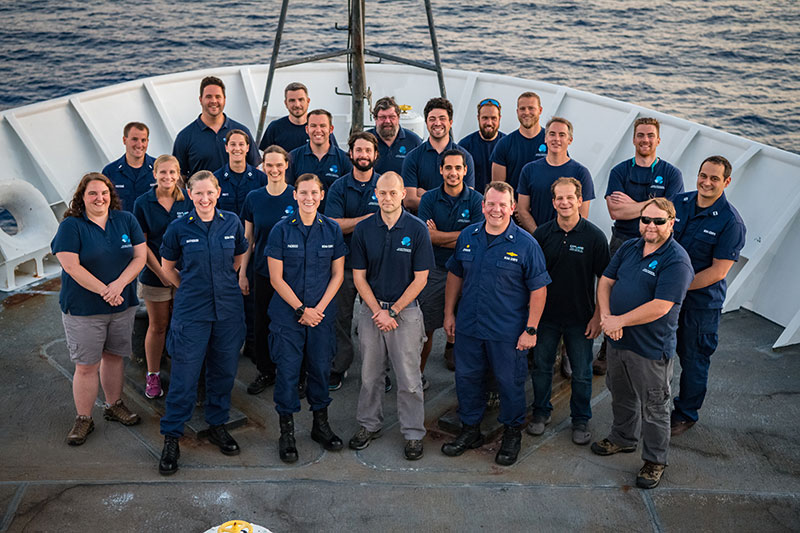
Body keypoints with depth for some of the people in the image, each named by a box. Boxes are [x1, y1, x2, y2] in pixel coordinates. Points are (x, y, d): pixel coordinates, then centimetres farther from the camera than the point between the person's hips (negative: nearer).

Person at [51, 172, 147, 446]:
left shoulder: (126, 220, 4)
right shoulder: (70, 226, -7)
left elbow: (140, 256, -1)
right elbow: (72, 267, -15)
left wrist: (119, 284, -16)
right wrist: (104, 291, -18)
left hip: (123, 306, 4)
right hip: (83, 310, -3)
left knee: (114, 356, 15)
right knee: (86, 366, 1)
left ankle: (114, 406, 32)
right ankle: (83, 419, 14)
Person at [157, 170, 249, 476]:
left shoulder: (232, 223, -1)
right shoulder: (179, 228, -6)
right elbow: (167, 268, 8)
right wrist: (192, 288, 8)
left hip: (228, 309, 3)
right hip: (191, 311, -2)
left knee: (224, 370, 12)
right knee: (184, 374, -1)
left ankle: (217, 425, 32)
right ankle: (171, 437, 13)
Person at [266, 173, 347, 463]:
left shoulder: (332, 230, 2)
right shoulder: (281, 230, -5)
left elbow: (337, 274, 4)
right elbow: (276, 278, -6)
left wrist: (319, 308, -7)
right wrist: (301, 309, -11)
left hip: (322, 313, 2)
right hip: (287, 314, -2)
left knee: (321, 367, 9)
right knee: (287, 369, 1)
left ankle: (321, 424, 27)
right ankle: (286, 432, 14)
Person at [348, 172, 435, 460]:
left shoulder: (417, 229, -7)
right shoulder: (363, 229, -1)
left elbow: (420, 278, -6)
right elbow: (359, 276, 1)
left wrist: (392, 311, -10)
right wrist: (378, 311, -9)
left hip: (405, 310, -2)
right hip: (370, 309, 2)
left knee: (409, 377, 2)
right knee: (370, 373, 13)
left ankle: (413, 433, 16)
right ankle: (369, 425, 30)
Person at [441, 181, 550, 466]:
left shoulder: (526, 244, -11)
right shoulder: (468, 236, 2)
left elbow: (538, 288, -9)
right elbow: (455, 275, 13)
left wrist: (531, 329, -11)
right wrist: (449, 313, 11)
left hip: (508, 332, -4)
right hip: (468, 326, 4)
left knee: (510, 383, 9)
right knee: (466, 378, 15)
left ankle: (512, 434, 29)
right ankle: (470, 430, 34)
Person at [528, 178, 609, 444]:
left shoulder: (594, 236, -9)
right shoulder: (542, 233, -3)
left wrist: (598, 315, -7)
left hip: (580, 317, -2)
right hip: (546, 313, 2)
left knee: (582, 372, 8)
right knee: (541, 366, 13)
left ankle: (580, 419, 27)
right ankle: (541, 412, 33)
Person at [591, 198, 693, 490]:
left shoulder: (677, 261, -19)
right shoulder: (629, 248, 4)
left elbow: (660, 307, -25)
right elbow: (606, 281, 6)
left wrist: (619, 321, -19)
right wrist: (606, 316, -11)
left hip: (651, 348, -7)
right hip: (617, 339, 7)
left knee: (654, 407, 8)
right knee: (621, 395, 25)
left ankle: (655, 461, 25)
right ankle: (623, 438, 46)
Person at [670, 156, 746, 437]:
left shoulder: (730, 221, -16)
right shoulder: (679, 202, -1)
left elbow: (718, 270, -18)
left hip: (701, 302, -5)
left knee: (693, 359, 10)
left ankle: (686, 413, 28)